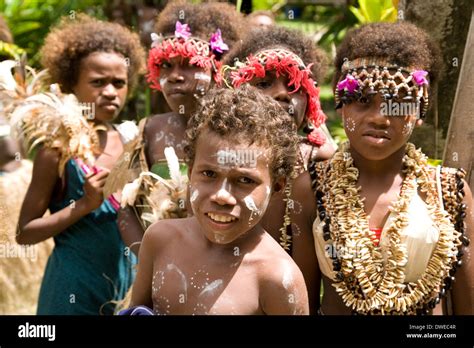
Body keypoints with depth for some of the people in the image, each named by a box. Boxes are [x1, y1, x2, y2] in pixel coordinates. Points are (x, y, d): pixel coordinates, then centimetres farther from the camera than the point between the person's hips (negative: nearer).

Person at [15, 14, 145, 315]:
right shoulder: (60, 148, -12)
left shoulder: (130, 139, 1)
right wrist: (85, 204, -21)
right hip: (76, 286, -5)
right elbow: (24, 233, -11)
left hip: (126, 278, 5)